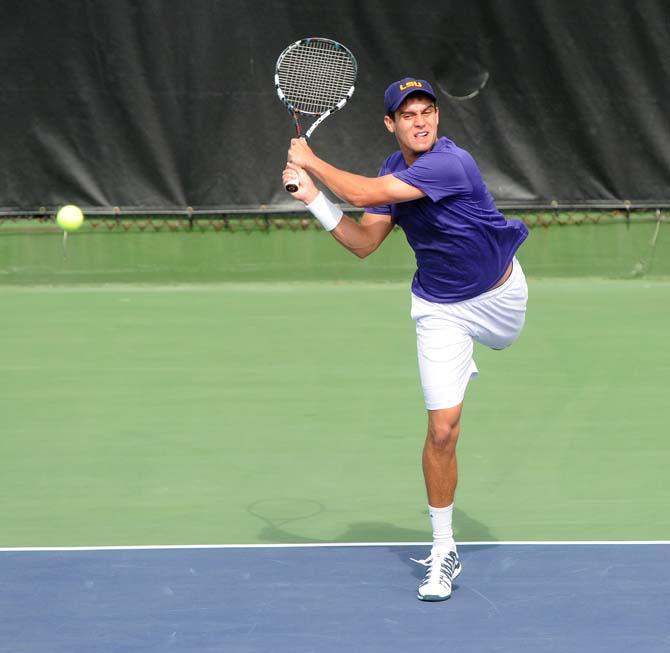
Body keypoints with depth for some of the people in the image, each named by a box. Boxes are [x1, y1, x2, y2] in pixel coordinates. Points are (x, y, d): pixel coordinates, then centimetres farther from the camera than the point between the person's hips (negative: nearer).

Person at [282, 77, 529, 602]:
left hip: (500, 295, -3)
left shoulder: (451, 164, -29)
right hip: (440, 310, 3)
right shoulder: (393, 173, -5)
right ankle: (443, 551, 4)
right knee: (442, 431, -5)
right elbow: (364, 243, -1)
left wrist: (311, 161, -19)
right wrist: (314, 199, -11)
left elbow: (361, 192, -34)